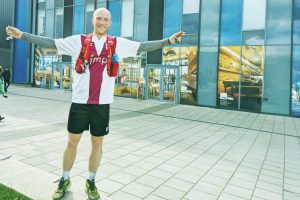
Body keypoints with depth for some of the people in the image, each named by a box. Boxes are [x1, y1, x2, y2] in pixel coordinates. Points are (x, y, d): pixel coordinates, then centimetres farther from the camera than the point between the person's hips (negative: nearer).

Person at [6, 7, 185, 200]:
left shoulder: (118, 44, 4)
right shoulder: (79, 41, 4)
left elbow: (143, 46, 2)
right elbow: (51, 43, 3)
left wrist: (168, 41, -2)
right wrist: (22, 35, -1)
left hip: (102, 103, 0)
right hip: (80, 101, 0)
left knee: (97, 143, 10)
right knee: (72, 142, 10)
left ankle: (91, 182, 29)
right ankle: (65, 180, 30)